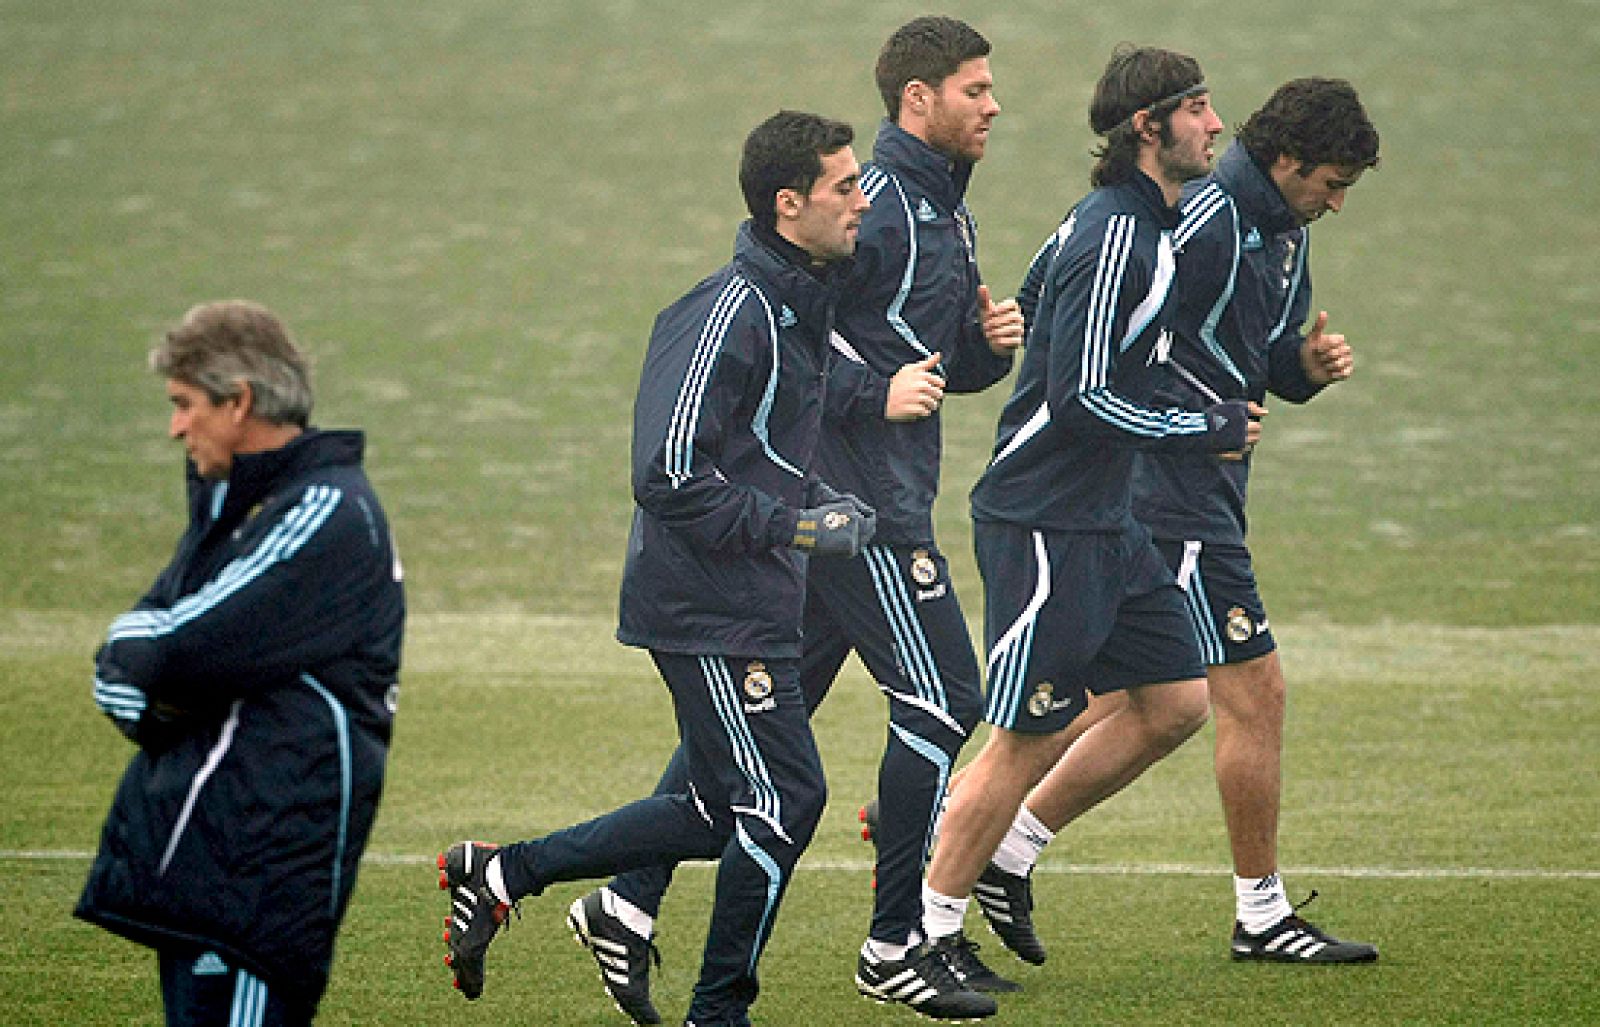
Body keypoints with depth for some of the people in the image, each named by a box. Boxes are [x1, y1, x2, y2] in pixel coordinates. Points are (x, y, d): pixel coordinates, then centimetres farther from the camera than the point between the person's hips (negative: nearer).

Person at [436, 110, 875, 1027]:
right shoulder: (729, 315, -19)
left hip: (751, 607, 10)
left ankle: (502, 874, 20)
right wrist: (797, 524, -22)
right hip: (712, 611, -10)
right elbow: (669, 475, -23)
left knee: (722, 812, 13)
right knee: (784, 799, -5)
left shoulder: (799, 301, 12)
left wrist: (826, 505, 11)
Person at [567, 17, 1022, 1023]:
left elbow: (941, 367, 26)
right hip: (860, 496, -10)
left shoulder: (944, 210, 18)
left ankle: (628, 905, 10)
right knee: (940, 699, -5)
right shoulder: (877, 201, -14)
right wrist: (874, 393, -21)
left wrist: (990, 341, 5)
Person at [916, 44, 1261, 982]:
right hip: (1045, 525, -10)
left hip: (1106, 521, 10)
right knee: (1029, 737, -4)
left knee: (1176, 703, 9)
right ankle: (927, 930, 7)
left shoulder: (1146, 227, 13)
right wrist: (1208, 431, -13)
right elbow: (1081, 398, -23)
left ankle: (1004, 849, 18)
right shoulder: (1113, 235, -18)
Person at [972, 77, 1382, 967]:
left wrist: (1310, 364, 1)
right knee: (1256, 693, -4)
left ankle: (1009, 851, 19)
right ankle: (1262, 917, 5)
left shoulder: (1286, 234, 13)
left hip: (1208, 495, 10)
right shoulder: (1201, 221, -18)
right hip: (1173, 493, -10)